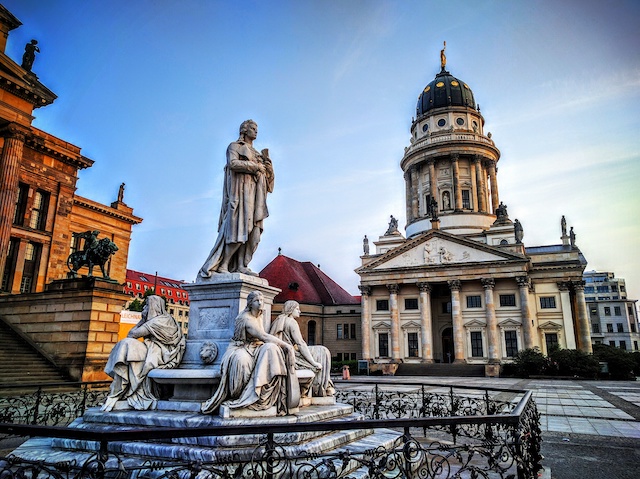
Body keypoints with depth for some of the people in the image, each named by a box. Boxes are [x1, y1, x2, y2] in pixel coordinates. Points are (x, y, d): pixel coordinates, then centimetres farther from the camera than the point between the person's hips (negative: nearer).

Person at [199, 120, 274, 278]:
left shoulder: (256, 153, 29)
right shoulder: (234, 146, 10)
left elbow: (267, 174, 20)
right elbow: (233, 163, -11)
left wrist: (266, 161, 4)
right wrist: (255, 166, -8)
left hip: (254, 194, 7)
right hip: (240, 191, -7)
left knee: (252, 230, -6)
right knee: (239, 230, -17)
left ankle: (241, 265, -8)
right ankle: (223, 265, -14)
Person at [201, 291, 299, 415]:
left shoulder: (259, 317, 12)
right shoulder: (246, 318, -16)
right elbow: (264, 336, -24)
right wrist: (286, 345, -23)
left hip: (256, 349, 7)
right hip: (241, 350, -7)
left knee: (271, 348, -25)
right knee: (241, 360, -41)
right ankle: (234, 397, -19)